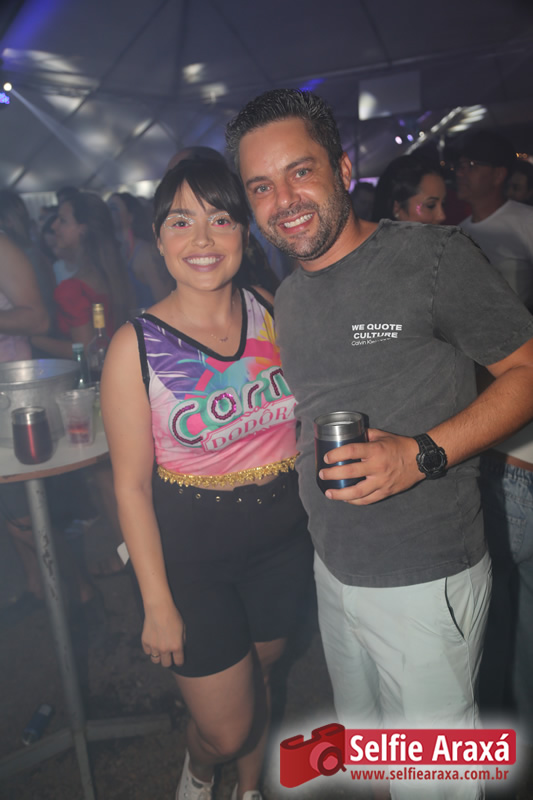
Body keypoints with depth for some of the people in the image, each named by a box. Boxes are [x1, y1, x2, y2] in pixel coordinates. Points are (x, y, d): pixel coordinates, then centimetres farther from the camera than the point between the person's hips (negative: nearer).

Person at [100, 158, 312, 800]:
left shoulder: (275, 313, -6)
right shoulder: (136, 345, -16)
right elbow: (132, 486, -11)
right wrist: (158, 603, -9)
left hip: (283, 536, 4)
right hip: (190, 551, -3)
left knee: (258, 680, 25)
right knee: (227, 728, 9)